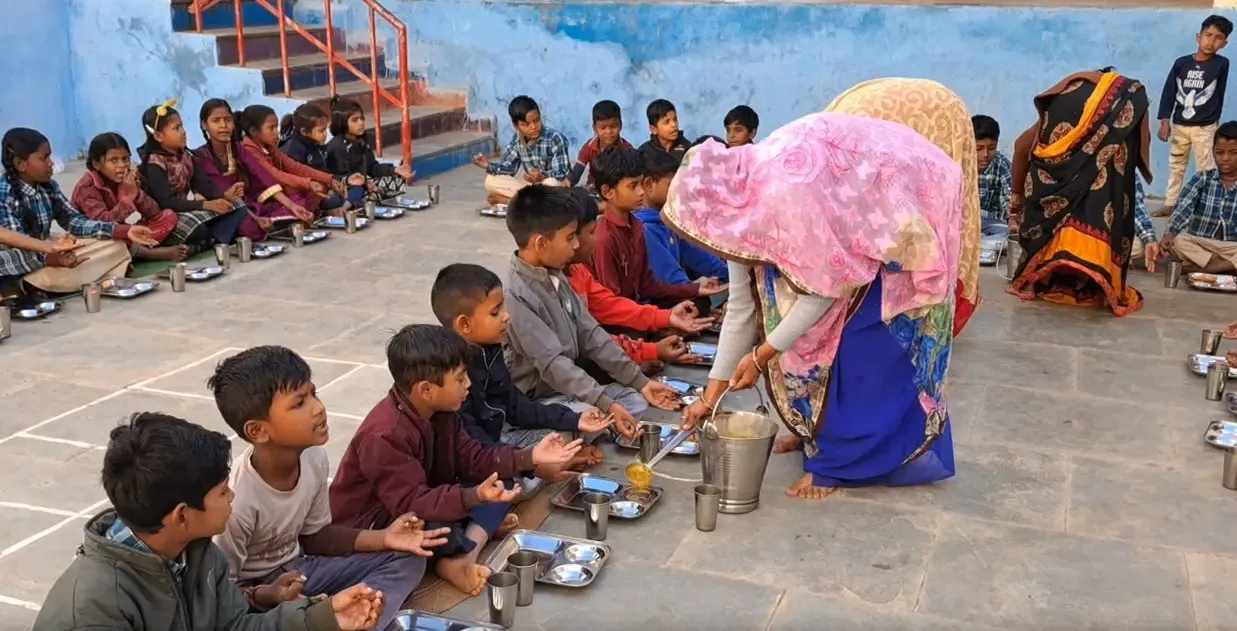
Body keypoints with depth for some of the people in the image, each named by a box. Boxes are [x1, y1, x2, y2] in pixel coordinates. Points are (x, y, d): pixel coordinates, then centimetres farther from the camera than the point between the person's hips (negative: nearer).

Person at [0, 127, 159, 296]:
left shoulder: (48, 186, 3)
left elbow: (75, 221, -1)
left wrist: (125, 231, -13)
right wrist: (52, 256, -48)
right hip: (15, 270, -8)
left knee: (116, 246, -4)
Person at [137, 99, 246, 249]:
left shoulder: (186, 155, 8)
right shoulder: (154, 164, -16)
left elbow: (203, 184, -1)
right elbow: (166, 202, -27)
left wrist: (225, 195, -23)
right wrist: (206, 205, -37)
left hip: (187, 209, 8)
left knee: (237, 206, -6)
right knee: (197, 229, -39)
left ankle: (213, 242, -22)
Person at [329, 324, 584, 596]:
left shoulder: (441, 413, -2)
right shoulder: (384, 436, -31)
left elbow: (472, 461, 2)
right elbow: (411, 504, -36)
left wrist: (530, 458, -8)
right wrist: (474, 497, -49)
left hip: (416, 506, 9)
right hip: (368, 528, -9)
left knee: (499, 482, -2)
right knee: (436, 528, -39)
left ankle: (462, 557, -20)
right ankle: (482, 529, -7)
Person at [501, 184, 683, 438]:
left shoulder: (557, 278, 6)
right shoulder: (517, 296, -23)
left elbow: (590, 335, 7)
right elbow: (554, 364, -28)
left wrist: (640, 381, 3)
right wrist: (607, 405, -34)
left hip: (567, 388, 9)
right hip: (533, 401, -9)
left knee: (636, 400, 3)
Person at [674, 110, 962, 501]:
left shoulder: (788, 191, -36)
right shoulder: (737, 206, -8)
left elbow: (828, 286, -25)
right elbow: (742, 306, 0)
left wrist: (763, 353, -18)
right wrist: (711, 395, 2)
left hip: (908, 208, -8)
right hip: (865, 218, 8)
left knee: (861, 345, -9)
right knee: (818, 334, 8)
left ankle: (838, 462, 1)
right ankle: (820, 429, 25)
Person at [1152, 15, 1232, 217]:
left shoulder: (1222, 64, -5)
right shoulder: (1182, 63, -2)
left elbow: (1219, 95, 1)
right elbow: (1169, 91, -1)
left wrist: (1215, 122, 5)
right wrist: (1165, 121, -7)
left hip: (1205, 128, -2)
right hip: (1179, 125, 2)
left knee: (1206, 171, 1)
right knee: (1176, 167, 14)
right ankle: (1170, 204, 24)